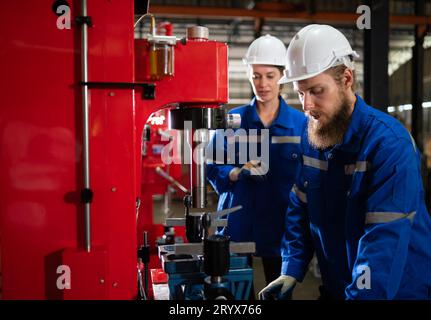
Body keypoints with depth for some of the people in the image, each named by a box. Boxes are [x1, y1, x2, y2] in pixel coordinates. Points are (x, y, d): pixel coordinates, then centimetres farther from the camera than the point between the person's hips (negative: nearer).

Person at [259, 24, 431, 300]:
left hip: (397, 290, -6)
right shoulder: (310, 138, -2)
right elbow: (300, 211, 4)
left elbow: (385, 242, -29)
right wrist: (291, 273, -5)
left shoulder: (390, 143, -23)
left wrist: (361, 294, -33)